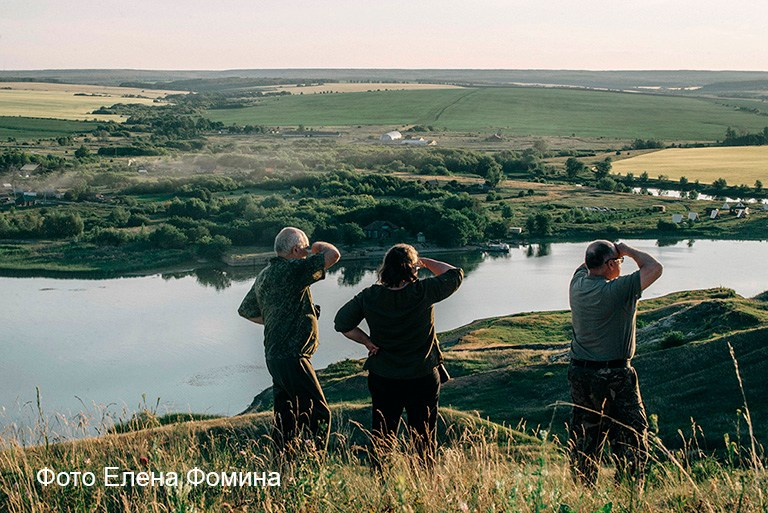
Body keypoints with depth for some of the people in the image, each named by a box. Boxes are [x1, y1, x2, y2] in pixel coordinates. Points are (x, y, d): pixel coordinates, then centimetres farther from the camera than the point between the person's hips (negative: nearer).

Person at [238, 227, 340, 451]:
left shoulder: (264, 275, 14)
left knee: (285, 416, 14)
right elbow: (333, 254, -20)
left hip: (274, 355, 10)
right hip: (292, 357, -10)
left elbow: (245, 310, 26)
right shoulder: (293, 269, -15)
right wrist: (318, 246, 1)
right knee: (318, 414, -6)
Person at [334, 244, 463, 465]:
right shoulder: (423, 292, -18)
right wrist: (426, 262, 7)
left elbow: (342, 323, -4)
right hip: (423, 379, -2)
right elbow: (455, 274, -3)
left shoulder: (370, 296, -10)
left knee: (381, 439, 15)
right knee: (423, 438, 12)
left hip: (383, 379, 2)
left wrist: (367, 341, 1)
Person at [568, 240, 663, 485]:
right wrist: (628, 250, -3)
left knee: (584, 437, 16)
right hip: (614, 376, -7)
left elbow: (587, 263, 23)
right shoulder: (617, 290, -19)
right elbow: (654, 268, -15)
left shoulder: (578, 283, 0)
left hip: (579, 373, 7)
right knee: (631, 437, 4)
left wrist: (614, 250, 10)